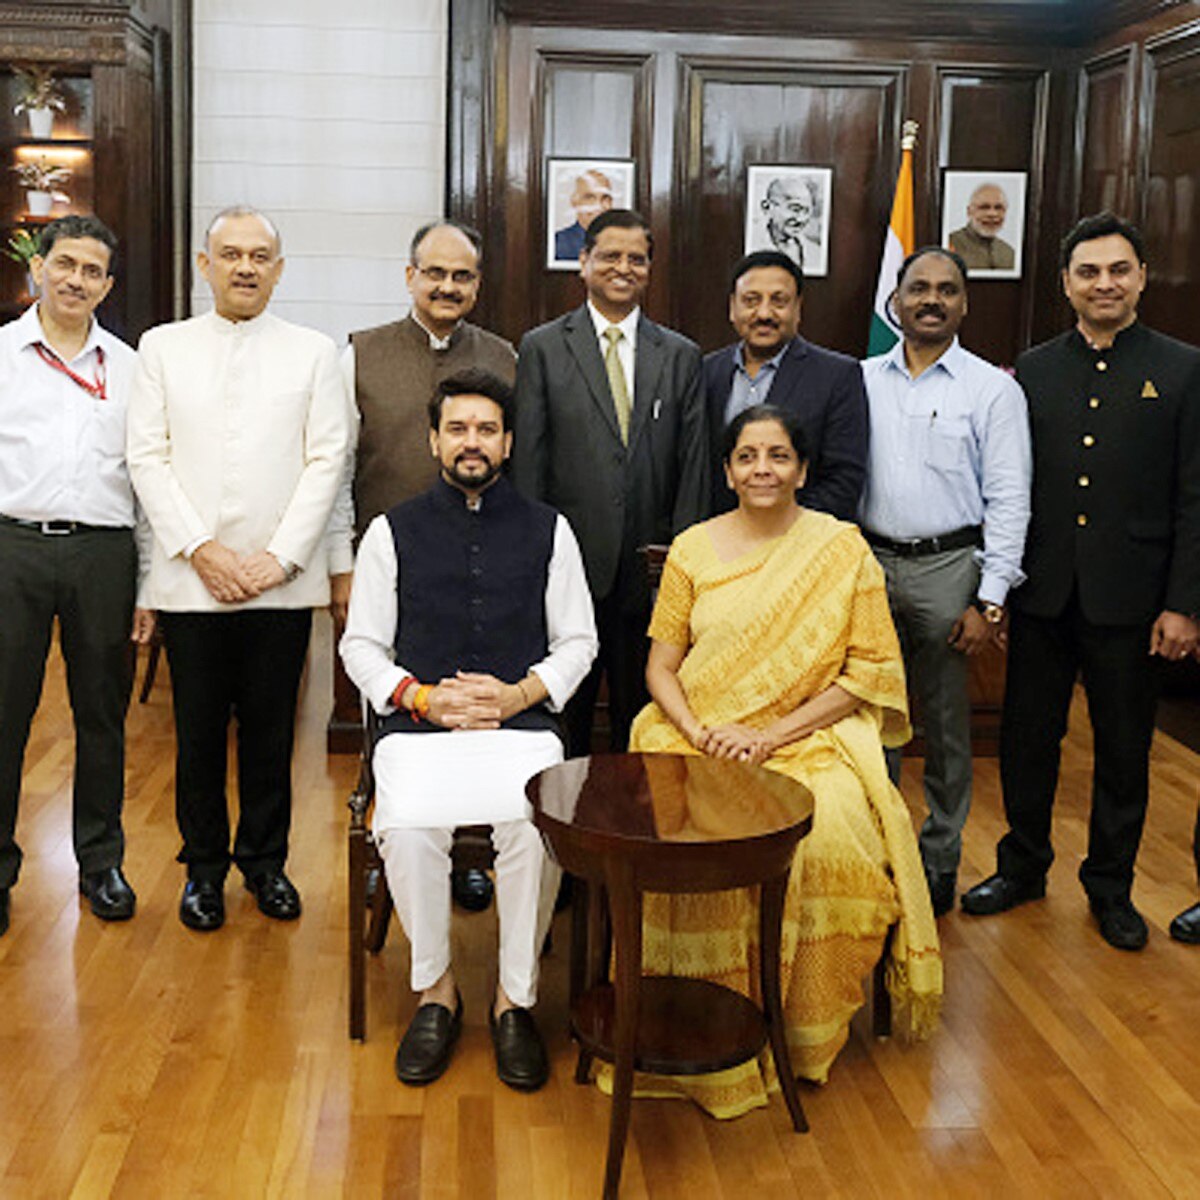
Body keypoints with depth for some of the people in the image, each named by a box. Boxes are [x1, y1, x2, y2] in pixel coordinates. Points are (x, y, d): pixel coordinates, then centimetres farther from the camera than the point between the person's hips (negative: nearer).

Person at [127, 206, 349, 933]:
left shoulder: (314, 352, 6)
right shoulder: (163, 348, 8)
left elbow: (327, 460, 0)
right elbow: (148, 458, 2)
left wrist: (280, 556, -10)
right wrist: (200, 549, -9)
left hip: (282, 580, 0)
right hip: (191, 579, 0)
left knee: (271, 730, 7)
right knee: (199, 731, 7)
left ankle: (266, 860, 23)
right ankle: (204, 868, 22)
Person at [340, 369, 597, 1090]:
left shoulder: (547, 531, 12)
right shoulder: (393, 532, 11)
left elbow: (577, 642, 12)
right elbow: (362, 645, 10)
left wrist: (519, 693, -6)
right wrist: (420, 697, -7)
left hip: (522, 725, 0)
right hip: (418, 726, 0)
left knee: (537, 826, -30)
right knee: (408, 828, -29)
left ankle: (516, 998, -9)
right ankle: (436, 990, -4)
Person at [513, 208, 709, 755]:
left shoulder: (680, 356, 10)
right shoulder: (542, 348, 3)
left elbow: (694, 465, 6)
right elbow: (527, 460, -1)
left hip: (650, 569, 2)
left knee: (642, 720, 10)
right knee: (561, 716, 7)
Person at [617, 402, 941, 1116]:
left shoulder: (843, 549, 3)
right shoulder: (694, 549, 10)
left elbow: (872, 671, -1)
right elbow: (661, 666, 9)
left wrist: (773, 734, -11)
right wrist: (697, 731, -12)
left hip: (811, 739, -1)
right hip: (699, 742, 2)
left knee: (828, 834, -31)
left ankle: (803, 1030, -8)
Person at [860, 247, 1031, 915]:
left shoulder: (993, 390, -1)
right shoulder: (861, 381, 7)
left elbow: (1008, 502, -5)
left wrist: (989, 602, -10)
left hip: (948, 566, -3)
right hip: (869, 561, 3)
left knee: (946, 723, 7)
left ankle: (940, 859, 21)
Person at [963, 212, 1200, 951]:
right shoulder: (1033, 371, 6)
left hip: (1128, 597, -2)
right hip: (1044, 591, 2)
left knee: (1123, 749, 10)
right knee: (1027, 737, 11)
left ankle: (1111, 885, 27)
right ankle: (1023, 867, 30)